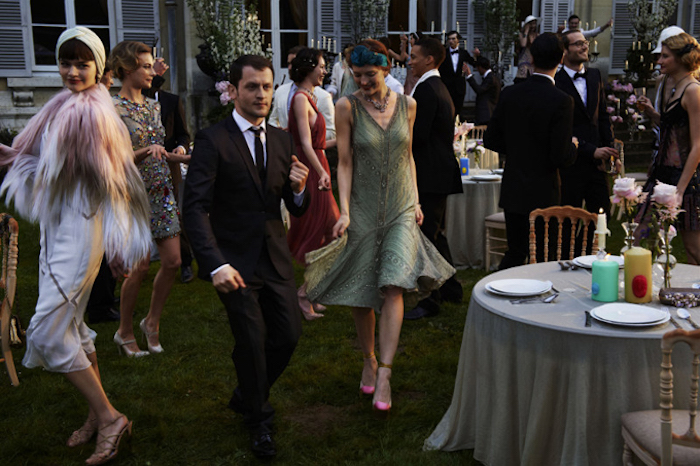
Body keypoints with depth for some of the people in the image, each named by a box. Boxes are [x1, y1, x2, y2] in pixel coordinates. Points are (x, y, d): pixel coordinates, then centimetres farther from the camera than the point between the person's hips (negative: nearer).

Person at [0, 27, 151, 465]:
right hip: (57, 227, 9)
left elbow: (114, 181, -14)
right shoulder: (60, 107, 11)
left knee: (49, 329, -7)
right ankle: (98, 415, 28)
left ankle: (109, 417, 3)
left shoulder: (94, 112, -14)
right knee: (71, 325, 14)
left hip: (81, 230, -9)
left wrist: (117, 240, -13)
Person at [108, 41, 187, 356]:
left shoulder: (153, 106, 11)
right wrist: (146, 152, -28)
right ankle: (125, 332, 17)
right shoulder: (113, 110, -11)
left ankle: (152, 320, 24)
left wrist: (189, 157, 8)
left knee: (172, 261, 3)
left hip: (162, 192, 7)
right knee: (140, 266, -3)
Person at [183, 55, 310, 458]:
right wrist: (215, 265, -27)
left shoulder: (283, 141, 8)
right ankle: (259, 419, 26)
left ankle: (246, 396, 34)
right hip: (235, 261, -5)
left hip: (276, 258, 5)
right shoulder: (213, 140, -9)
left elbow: (297, 210, 11)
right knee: (252, 341, 0)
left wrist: (300, 188, -13)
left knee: (289, 334, 7)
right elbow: (195, 208, -15)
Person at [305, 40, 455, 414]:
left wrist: (416, 201, 8)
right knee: (361, 293, 7)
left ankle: (384, 374, -11)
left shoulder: (406, 105, 4)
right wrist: (344, 211, -12)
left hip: (401, 208, 1)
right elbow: (344, 163, -5)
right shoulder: (347, 107, -4)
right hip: (364, 210, -1)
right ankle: (369, 360, 29)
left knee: (393, 287, -14)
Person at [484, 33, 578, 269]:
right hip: (543, 194, -4)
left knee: (515, 252, 18)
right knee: (545, 258, 9)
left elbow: (491, 140, 4)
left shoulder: (509, 94, -3)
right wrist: (572, 146, 5)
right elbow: (561, 157, -17)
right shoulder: (561, 101, -16)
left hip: (512, 191, 5)